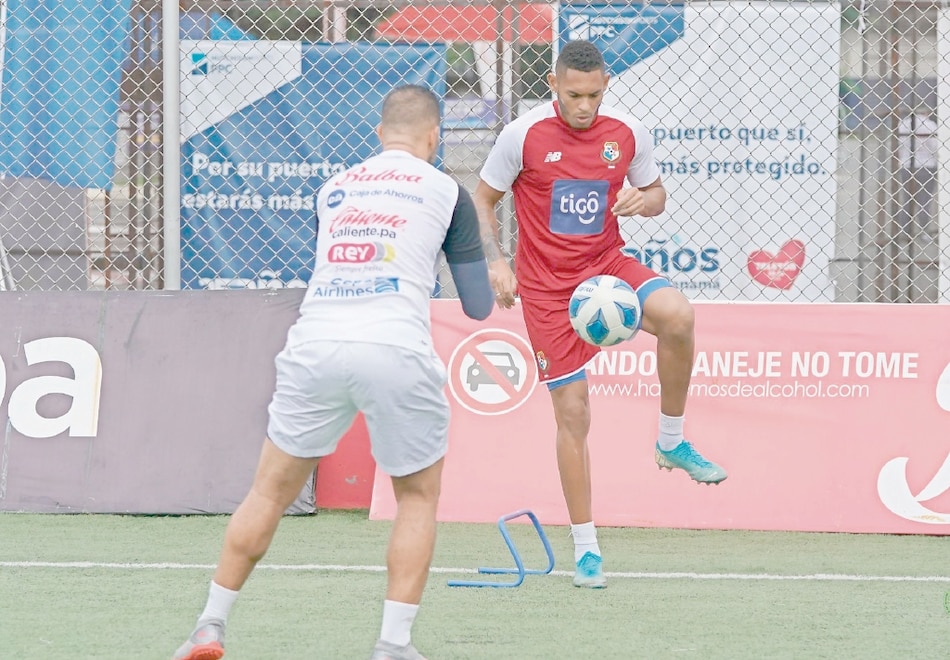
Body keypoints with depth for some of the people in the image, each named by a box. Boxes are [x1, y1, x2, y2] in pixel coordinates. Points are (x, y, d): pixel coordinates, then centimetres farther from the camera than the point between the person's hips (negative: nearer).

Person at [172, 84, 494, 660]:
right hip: (396, 353, -3)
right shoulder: (445, 192, 11)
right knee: (419, 497, 15)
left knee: (271, 491, 15)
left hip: (315, 346, 3)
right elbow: (480, 306, 13)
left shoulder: (332, 190, 21)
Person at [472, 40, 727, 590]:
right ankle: (586, 548, 10)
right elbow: (483, 200, 2)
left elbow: (657, 194, 12)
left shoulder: (628, 133, -3)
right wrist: (496, 263, -12)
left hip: (607, 264, 2)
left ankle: (672, 441, -8)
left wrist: (642, 199, -13)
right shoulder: (523, 135, -10)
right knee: (573, 413, -3)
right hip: (546, 285, -2)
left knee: (678, 315, -31)